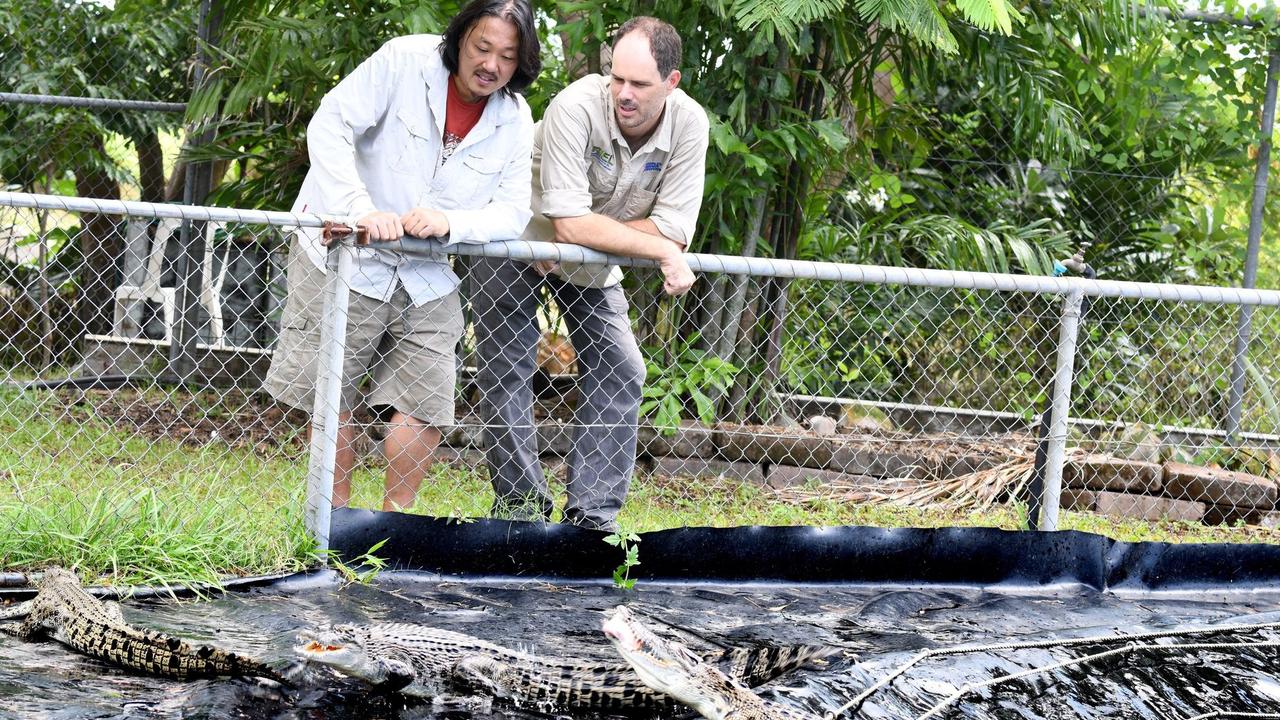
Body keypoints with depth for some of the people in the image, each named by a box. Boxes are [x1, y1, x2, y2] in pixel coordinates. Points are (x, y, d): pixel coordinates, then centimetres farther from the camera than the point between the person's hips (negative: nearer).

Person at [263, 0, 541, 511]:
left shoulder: (515, 122, -1)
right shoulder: (405, 61, -14)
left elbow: (512, 212, -5)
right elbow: (330, 127, -19)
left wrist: (450, 223, -26)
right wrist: (362, 210, -31)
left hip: (426, 280, 4)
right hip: (343, 258, -3)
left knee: (424, 407, -3)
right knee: (332, 399, 3)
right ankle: (336, 520, 18)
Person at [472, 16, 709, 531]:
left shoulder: (688, 124, -22)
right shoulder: (578, 107, -35)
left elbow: (675, 230, -24)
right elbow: (568, 223, -38)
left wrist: (591, 234, -30)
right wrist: (661, 251, -34)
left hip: (592, 266, 5)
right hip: (517, 242, -4)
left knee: (620, 374, -2)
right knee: (506, 372, -7)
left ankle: (593, 516, 2)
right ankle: (521, 506, 1)